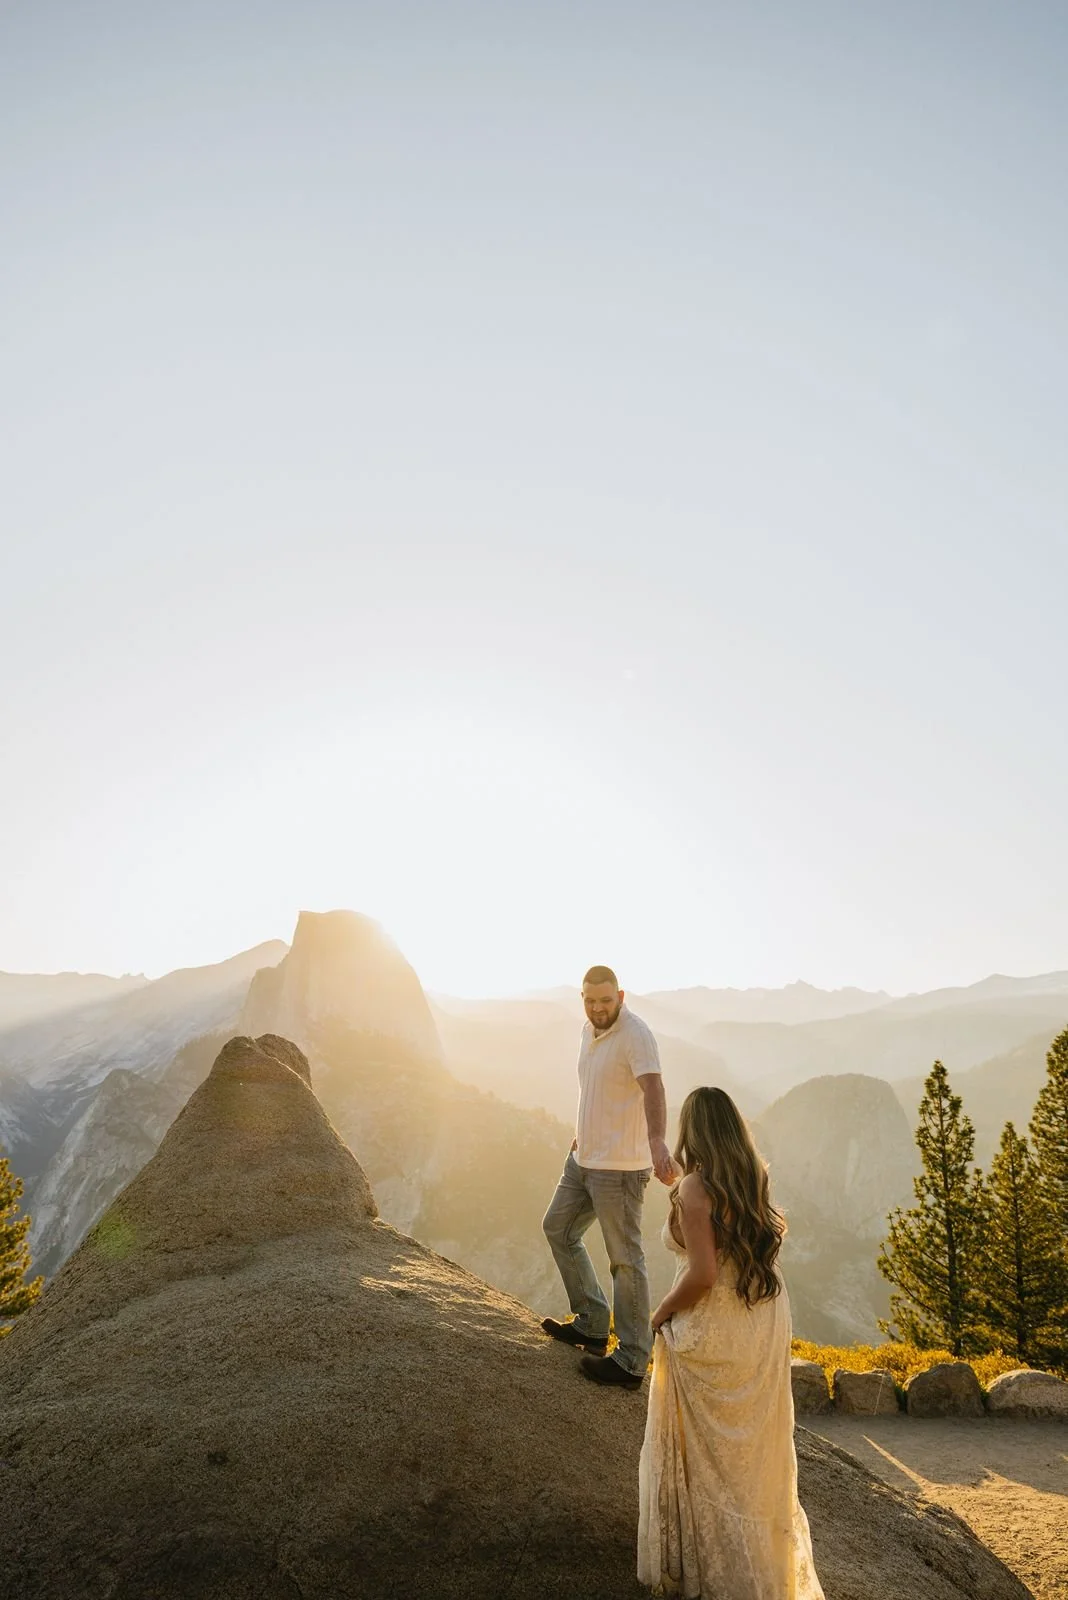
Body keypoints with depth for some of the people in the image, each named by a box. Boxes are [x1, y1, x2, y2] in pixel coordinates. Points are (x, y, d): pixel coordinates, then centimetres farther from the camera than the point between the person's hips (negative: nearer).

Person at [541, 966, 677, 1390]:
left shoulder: (635, 1035, -21)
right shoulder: (590, 1030, 7)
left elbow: (653, 1089, -36)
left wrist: (657, 1142, -52)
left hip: (619, 1166, -10)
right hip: (584, 1158, 10)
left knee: (625, 1259, -1)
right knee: (558, 1228, 19)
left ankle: (632, 1362, 12)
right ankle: (592, 1324, 30)